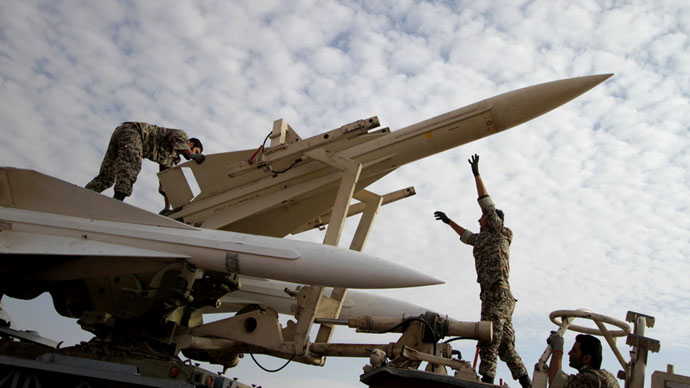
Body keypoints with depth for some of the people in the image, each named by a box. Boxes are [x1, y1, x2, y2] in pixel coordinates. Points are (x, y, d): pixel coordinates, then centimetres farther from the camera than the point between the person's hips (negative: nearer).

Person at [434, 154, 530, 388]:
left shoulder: (498, 232, 10)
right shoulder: (485, 238, 30)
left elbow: (487, 202, 5)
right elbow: (467, 236, 48)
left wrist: (476, 174, 6)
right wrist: (449, 222, 55)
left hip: (498, 291, -9)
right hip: (492, 293, 9)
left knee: (490, 336, -21)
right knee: (506, 346, 4)